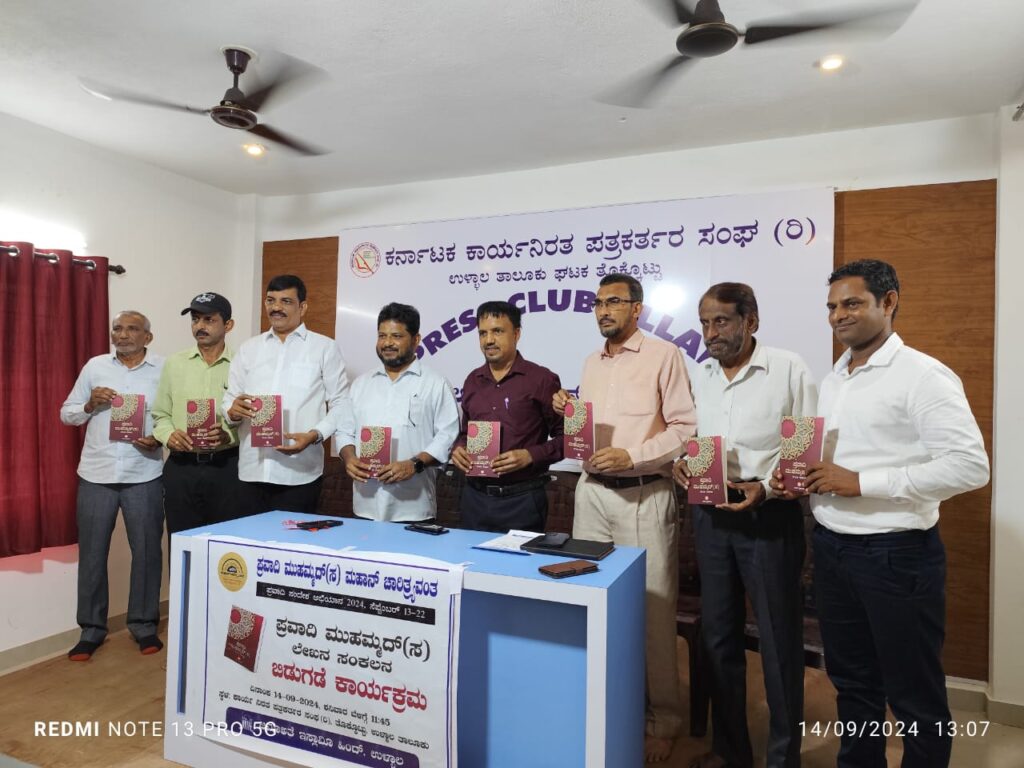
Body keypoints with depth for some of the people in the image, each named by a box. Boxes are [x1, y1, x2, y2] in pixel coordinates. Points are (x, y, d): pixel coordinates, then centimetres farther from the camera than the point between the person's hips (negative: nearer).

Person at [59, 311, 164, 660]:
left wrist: (160, 439, -18)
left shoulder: (165, 369, 0)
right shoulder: (94, 366, 7)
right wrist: (90, 405, -9)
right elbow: (66, 413, 11)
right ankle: (91, 628, 25)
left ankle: (144, 624, 23)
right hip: (96, 473, 2)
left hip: (144, 475, -2)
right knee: (92, 552, 10)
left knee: (146, 551, 7)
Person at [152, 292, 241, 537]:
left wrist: (229, 436, -20)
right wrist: (168, 435, -8)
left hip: (226, 467, -2)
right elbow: (160, 414, 12)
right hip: (181, 467, 3)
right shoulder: (174, 363, 8)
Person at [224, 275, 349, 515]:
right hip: (252, 470, 3)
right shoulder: (248, 348, 15)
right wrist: (233, 410, -8)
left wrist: (314, 435, -15)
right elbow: (229, 398, 15)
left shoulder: (325, 347, 4)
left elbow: (340, 405, 0)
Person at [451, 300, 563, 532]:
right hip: (474, 497, 5)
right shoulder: (473, 381, 11)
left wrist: (529, 456, -18)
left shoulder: (541, 379, -6)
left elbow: (563, 436, -5)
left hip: (522, 500, -4)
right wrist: (458, 449, 1)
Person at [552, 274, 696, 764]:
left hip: (644, 497, -6)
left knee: (653, 609, 3)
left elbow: (686, 428, -11)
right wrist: (568, 414, 0)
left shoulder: (663, 355, -6)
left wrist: (631, 455, -19)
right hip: (591, 492, 6)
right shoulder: (591, 364, 14)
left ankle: (662, 720, 20)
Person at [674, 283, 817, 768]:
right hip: (711, 514, 6)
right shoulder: (699, 377, 9)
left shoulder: (788, 369, -7)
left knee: (779, 639, 7)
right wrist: (680, 464, -5)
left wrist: (767, 488, -20)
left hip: (770, 514, -5)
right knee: (717, 634, 15)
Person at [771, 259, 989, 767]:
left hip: (895, 554, -7)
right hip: (830, 547, 7)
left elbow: (970, 465, -21)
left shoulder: (921, 375, -13)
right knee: (851, 680, 21)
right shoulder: (832, 379, 10)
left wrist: (861, 482, -22)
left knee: (914, 696, 11)